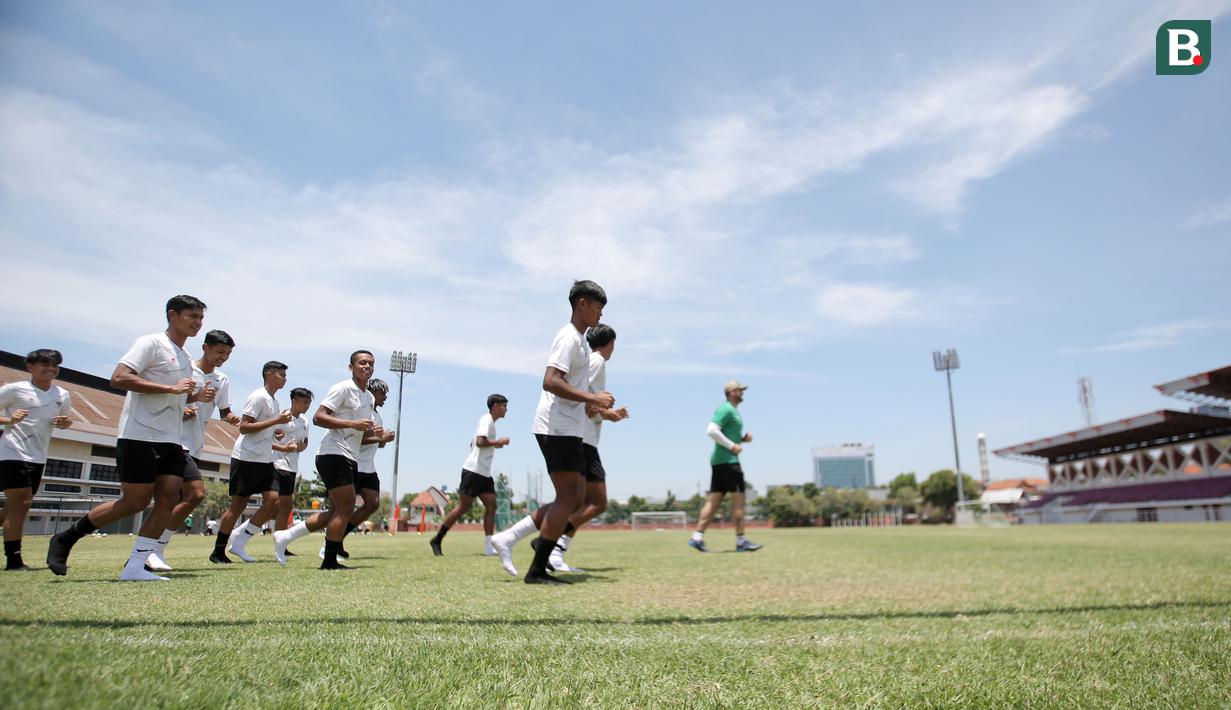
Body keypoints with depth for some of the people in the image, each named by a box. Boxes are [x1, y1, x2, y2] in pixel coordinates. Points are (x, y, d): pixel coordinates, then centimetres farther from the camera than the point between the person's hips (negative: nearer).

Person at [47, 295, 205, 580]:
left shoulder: (186, 359, 21)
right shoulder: (151, 343, -5)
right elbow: (119, 378, -19)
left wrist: (193, 397, 10)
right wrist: (172, 388, -20)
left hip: (171, 441, 8)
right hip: (140, 437, -8)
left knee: (168, 499, -5)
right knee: (135, 503, -5)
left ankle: (134, 568, -1)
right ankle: (65, 539, 16)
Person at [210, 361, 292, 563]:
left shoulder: (274, 401, 17)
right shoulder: (258, 397, -10)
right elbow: (244, 427, -19)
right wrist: (277, 421, -21)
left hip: (265, 460, 8)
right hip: (246, 458, -8)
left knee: (273, 501, -4)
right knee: (238, 504, -1)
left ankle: (239, 541, 6)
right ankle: (218, 551, 11)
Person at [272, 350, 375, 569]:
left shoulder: (369, 397, 19)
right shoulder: (342, 388, -8)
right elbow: (318, 418, -17)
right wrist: (353, 424, -24)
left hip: (350, 458, 10)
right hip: (333, 455, -10)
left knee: (338, 511, 11)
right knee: (345, 508, -10)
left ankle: (285, 536, 18)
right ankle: (330, 561, 0)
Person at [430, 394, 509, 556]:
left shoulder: (490, 422, 21)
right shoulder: (486, 420, -8)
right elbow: (480, 441, -23)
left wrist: (494, 445, 18)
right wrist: (499, 442, -12)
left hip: (484, 473, 10)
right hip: (473, 470, -10)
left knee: (491, 505, -1)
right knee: (463, 506, -6)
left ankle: (488, 547, -3)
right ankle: (437, 540, 4)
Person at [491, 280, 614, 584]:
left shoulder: (580, 340, 21)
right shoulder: (569, 337, -11)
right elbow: (550, 381, -24)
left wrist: (600, 409, 20)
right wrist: (593, 398, -23)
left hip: (565, 430, 10)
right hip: (559, 428, -10)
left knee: (576, 497, 11)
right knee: (568, 497, -6)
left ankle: (508, 537, 11)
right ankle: (537, 571, 1)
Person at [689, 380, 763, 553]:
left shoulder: (733, 410, 22)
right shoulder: (726, 409, -10)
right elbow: (712, 431, -21)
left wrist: (743, 438, 12)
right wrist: (732, 446, -19)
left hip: (719, 461, 10)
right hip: (727, 460, -10)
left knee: (714, 499, 5)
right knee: (738, 497, -6)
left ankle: (697, 537, 2)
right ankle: (741, 541, -2)